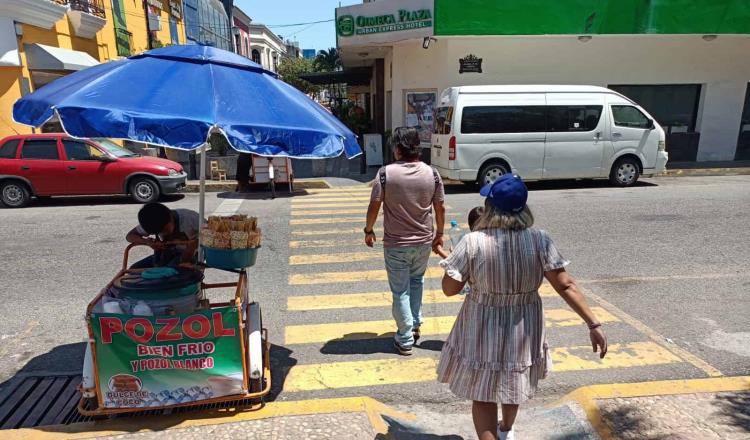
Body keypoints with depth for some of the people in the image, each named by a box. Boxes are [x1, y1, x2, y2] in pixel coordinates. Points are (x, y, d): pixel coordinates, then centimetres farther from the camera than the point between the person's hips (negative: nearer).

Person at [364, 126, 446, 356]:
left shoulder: (386, 173, -14)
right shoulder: (431, 173, -5)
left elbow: (374, 207, -10)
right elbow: (440, 209, 1)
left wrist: (368, 230, 6)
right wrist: (439, 233, 16)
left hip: (395, 244, -3)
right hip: (424, 242, 3)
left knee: (400, 291, 9)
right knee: (417, 281, 27)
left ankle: (405, 340, 17)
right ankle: (415, 326, 32)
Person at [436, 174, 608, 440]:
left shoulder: (472, 242, -19)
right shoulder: (540, 240, -12)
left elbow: (449, 288, -13)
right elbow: (566, 286, -14)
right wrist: (593, 324, -8)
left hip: (483, 331, -4)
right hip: (523, 330, 4)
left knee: (483, 395, 14)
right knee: (514, 384, 30)